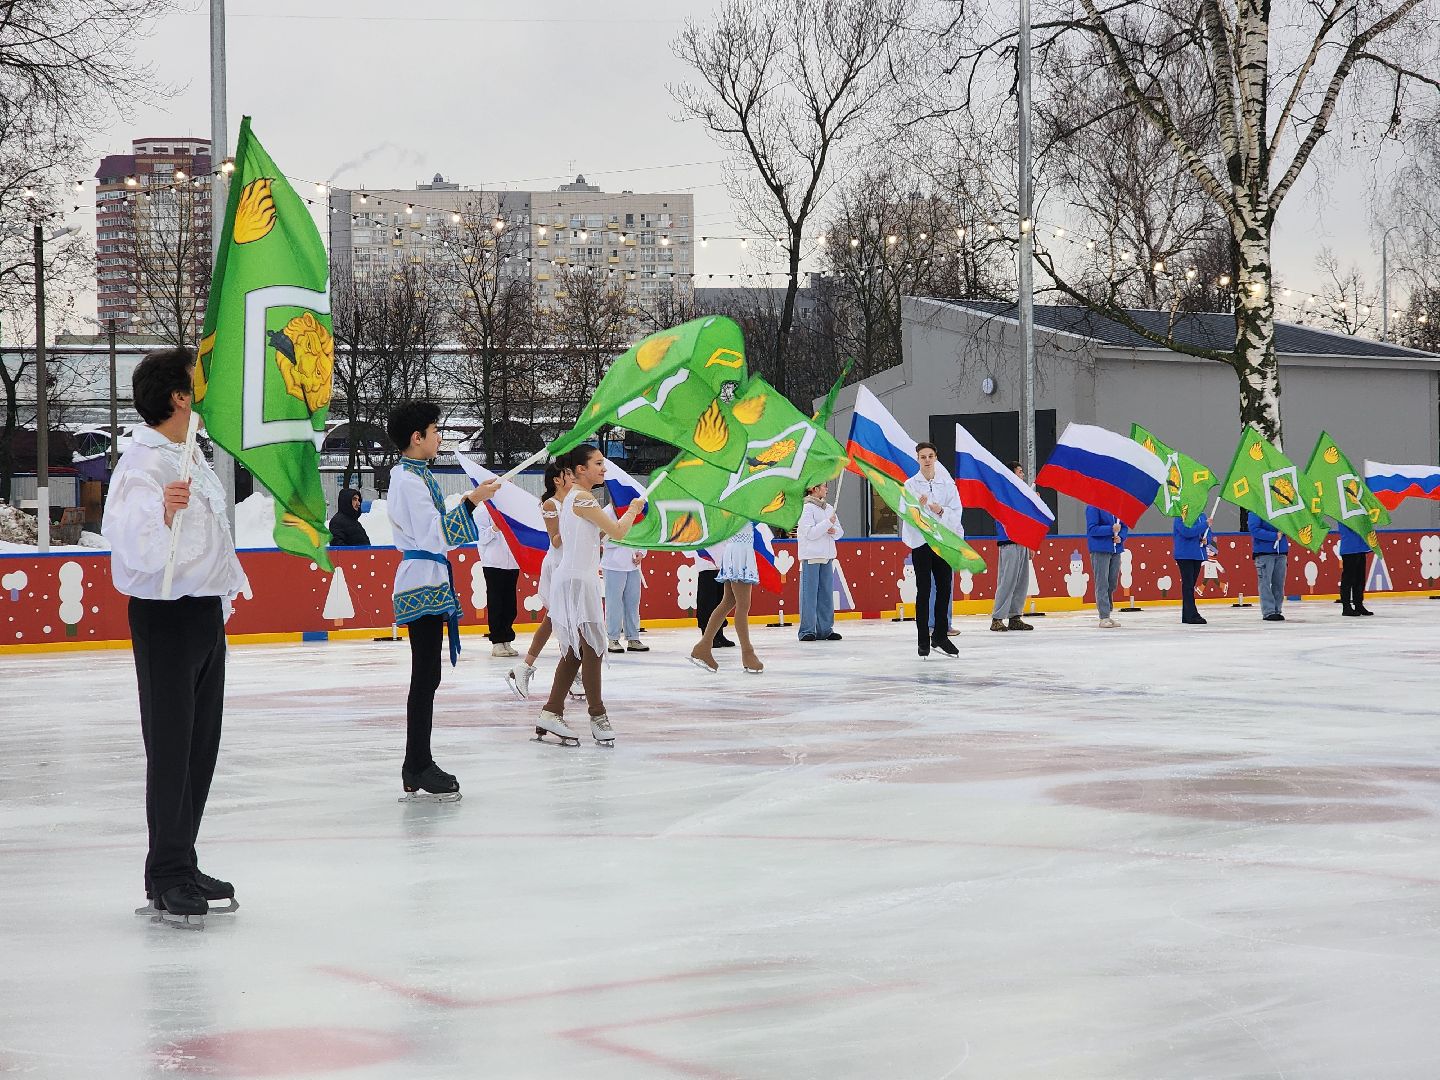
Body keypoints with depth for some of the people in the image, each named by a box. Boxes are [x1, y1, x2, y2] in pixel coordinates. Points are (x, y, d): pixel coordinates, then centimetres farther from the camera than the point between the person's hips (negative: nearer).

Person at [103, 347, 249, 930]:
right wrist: (162, 513, -47)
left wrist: (227, 582, 32)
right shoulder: (143, 464, -17)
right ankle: (166, 881, 0)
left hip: (207, 613, 9)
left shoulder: (194, 456, 13)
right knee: (171, 749, -6)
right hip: (166, 615, -9)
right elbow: (130, 544, -30)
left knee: (201, 745, 13)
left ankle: (183, 866, 22)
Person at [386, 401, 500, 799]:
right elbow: (433, 536, -21)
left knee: (426, 677, 10)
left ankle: (415, 772, 13)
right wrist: (470, 502, -23)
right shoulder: (410, 480, -15)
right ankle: (419, 770, -6)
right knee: (426, 677, -8)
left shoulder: (414, 475, 18)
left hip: (427, 583, 10)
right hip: (423, 584, -10)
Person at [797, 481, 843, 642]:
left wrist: (834, 531, -7)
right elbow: (810, 533, -14)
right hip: (811, 556, -7)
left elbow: (839, 532, 15)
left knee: (826, 594, 7)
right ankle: (807, 630, -2)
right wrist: (828, 523, -12)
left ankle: (825, 629, 12)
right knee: (810, 594, -5)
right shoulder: (806, 508, -7)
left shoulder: (829, 508, 15)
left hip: (827, 556, 7)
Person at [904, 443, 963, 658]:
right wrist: (918, 506, -29)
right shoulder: (910, 485, -1)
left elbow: (956, 512, 2)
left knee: (944, 588, 6)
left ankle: (940, 635, 16)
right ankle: (923, 640, -2)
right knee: (924, 590, -5)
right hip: (921, 541, -3)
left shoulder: (947, 484, 6)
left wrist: (941, 511, -18)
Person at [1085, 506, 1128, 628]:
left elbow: (1124, 526, 13)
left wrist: (1121, 537, -7)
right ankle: (1104, 618, -2)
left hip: (1116, 550, 6)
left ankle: (1108, 615, 18)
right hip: (1100, 550, -6)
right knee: (1102, 584, -4)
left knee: (1112, 583, 10)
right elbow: (1092, 529, -14)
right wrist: (1111, 529, -21)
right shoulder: (1093, 507, -10)